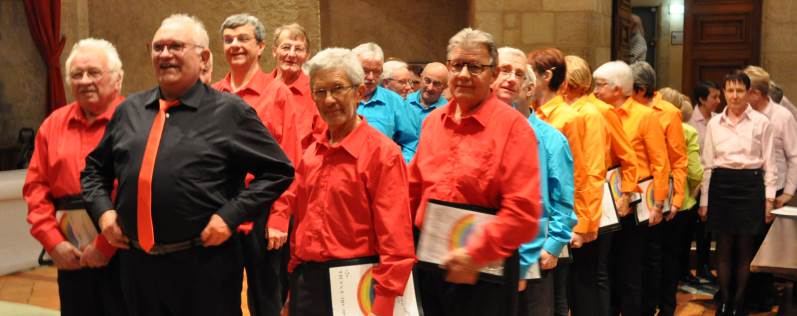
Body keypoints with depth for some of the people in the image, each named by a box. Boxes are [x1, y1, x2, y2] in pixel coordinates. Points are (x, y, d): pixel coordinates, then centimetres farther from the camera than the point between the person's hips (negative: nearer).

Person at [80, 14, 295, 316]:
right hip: (137, 264, 5)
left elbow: (278, 170, -4)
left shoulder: (230, 110, -4)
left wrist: (231, 215, -11)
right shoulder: (129, 110, 11)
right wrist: (103, 211, 5)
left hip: (204, 267, -4)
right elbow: (95, 169, 22)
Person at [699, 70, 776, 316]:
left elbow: (769, 164, 2)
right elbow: (707, 164, 8)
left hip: (750, 185, -2)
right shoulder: (714, 123, 5)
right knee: (724, 247, 7)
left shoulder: (761, 123, -1)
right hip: (721, 185, 2)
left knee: (745, 249, 5)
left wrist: (769, 199, -3)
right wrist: (704, 200, 6)